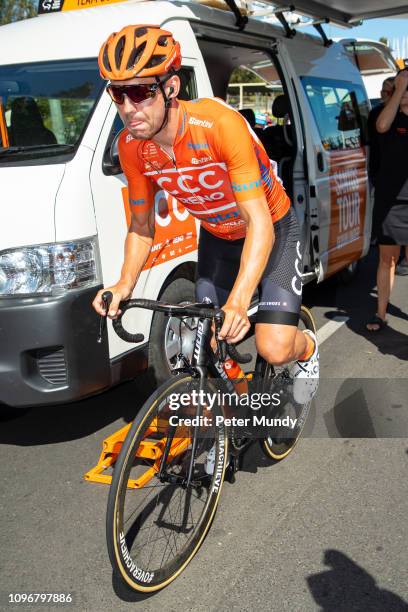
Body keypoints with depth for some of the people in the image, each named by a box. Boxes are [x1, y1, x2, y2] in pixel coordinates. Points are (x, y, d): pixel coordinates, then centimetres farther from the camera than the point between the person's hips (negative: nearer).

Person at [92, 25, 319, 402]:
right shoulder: (131, 147, -17)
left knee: (274, 349, -16)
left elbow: (259, 223, -37)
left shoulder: (220, 124, -34)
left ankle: (307, 349, 22)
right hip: (216, 238, 5)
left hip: (271, 231, -4)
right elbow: (142, 225, -5)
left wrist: (237, 302, -49)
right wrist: (126, 282, -22)